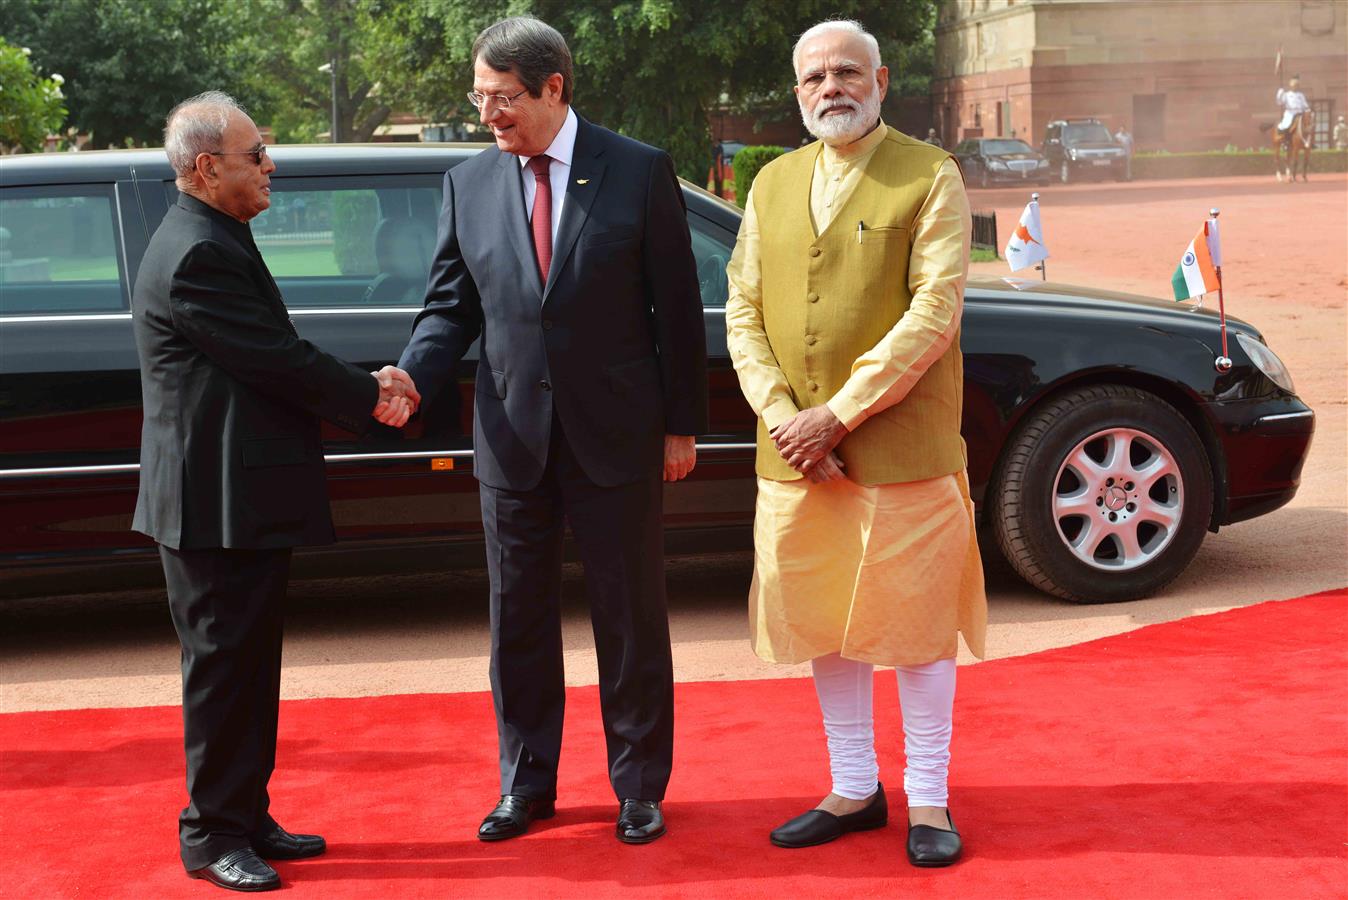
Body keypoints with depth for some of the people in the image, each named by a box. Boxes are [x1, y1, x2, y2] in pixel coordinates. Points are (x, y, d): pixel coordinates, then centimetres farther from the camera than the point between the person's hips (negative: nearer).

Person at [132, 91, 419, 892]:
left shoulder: (215, 242, 15)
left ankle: (247, 818, 26)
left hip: (246, 500, 10)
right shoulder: (199, 254, -19)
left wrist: (368, 385, 2)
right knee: (222, 664, 0)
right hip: (218, 502, -10)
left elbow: (278, 355, 14)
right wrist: (372, 398, -7)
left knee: (248, 666, 16)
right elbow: (280, 360, -20)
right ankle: (212, 835, 11)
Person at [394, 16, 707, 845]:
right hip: (514, 438, 3)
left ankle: (639, 788, 22)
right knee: (519, 622, 11)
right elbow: (452, 307, 6)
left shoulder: (640, 172, -4)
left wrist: (683, 424, -3)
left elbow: (677, 307, -2)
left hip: (617, 436, -2)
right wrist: (410, 379, -13)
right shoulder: (468, 184, 4)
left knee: (632, 620, 8)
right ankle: (527, 784, 26)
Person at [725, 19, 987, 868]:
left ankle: (928, 800, 18)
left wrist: (838, 415, -16)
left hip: (902, 448, -4)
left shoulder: (931, 177, -3)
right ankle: (854, 790, 26)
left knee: (915, 624, 4)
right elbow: (744, 313, 8)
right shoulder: (773, 183, 13)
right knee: (826, 627, 12)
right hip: (795, 453, 5)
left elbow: (934, 314, -12)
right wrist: (783, 417, -8)